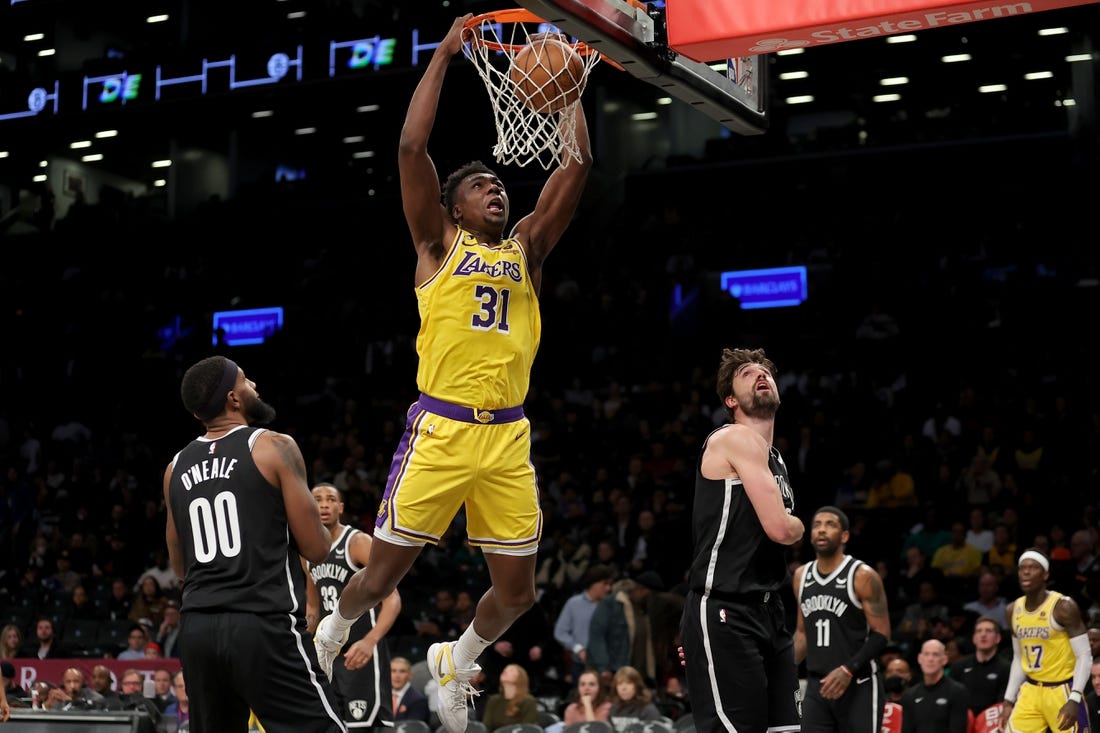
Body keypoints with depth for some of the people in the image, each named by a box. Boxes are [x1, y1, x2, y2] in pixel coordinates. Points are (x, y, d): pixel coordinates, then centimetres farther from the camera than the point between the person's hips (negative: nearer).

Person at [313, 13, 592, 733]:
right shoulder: (439, 244, 6)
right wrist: (445, 54, -2)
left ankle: (455, 661, 35)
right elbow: (411, 148, -5)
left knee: (517, 590, 6)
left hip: (509, 437, 4)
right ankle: (328, 637, 33)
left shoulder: (526, 248, 15)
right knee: (385, 571, 2)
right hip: (442, 429, -4)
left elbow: (577, 164, 10)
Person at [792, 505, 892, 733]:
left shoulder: (862, 576, -10)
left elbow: (881, 634, -10)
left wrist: (848, 670, -22)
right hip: (817, 685, 6)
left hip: (858, 686, -5)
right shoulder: (801, 576, 9)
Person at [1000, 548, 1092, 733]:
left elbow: (1085, 656, -15)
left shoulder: (1063, 607, -14)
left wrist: (1074, 700, -25)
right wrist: (1009, 700, 11)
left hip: (1062, 691, -6)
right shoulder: (1013, 611, 4)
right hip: (1031, 691, 6)